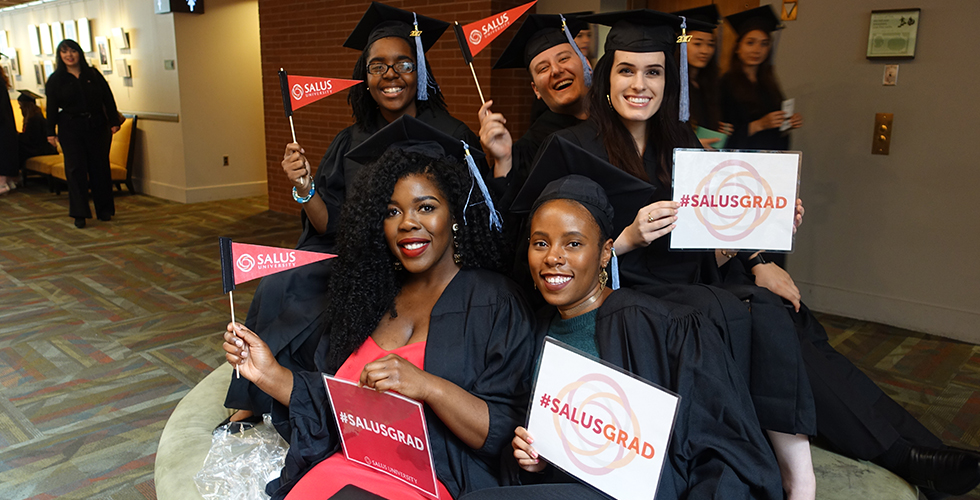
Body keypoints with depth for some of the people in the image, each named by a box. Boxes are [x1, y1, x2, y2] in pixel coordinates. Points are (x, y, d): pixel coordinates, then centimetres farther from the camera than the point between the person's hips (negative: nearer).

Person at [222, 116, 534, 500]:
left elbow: (506, 435, -12)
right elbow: (331, 406, 13)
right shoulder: (369, 294, 10)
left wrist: (427, 386, -24)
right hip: (338, 467, 5)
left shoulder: (494, 303, -6)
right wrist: (270, 375, -1)